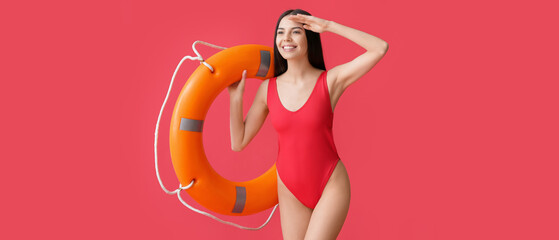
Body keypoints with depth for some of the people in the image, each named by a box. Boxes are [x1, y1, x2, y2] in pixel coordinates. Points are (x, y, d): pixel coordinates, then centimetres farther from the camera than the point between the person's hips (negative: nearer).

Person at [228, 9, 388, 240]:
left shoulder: (331, 80, -8)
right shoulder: (268, 88, 0)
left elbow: (380, 48, -19)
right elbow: (238, 142, 1)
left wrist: (328, 26, -17)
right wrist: (236, 95, -6)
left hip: (331, 186, -3)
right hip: (290, 192, 4)